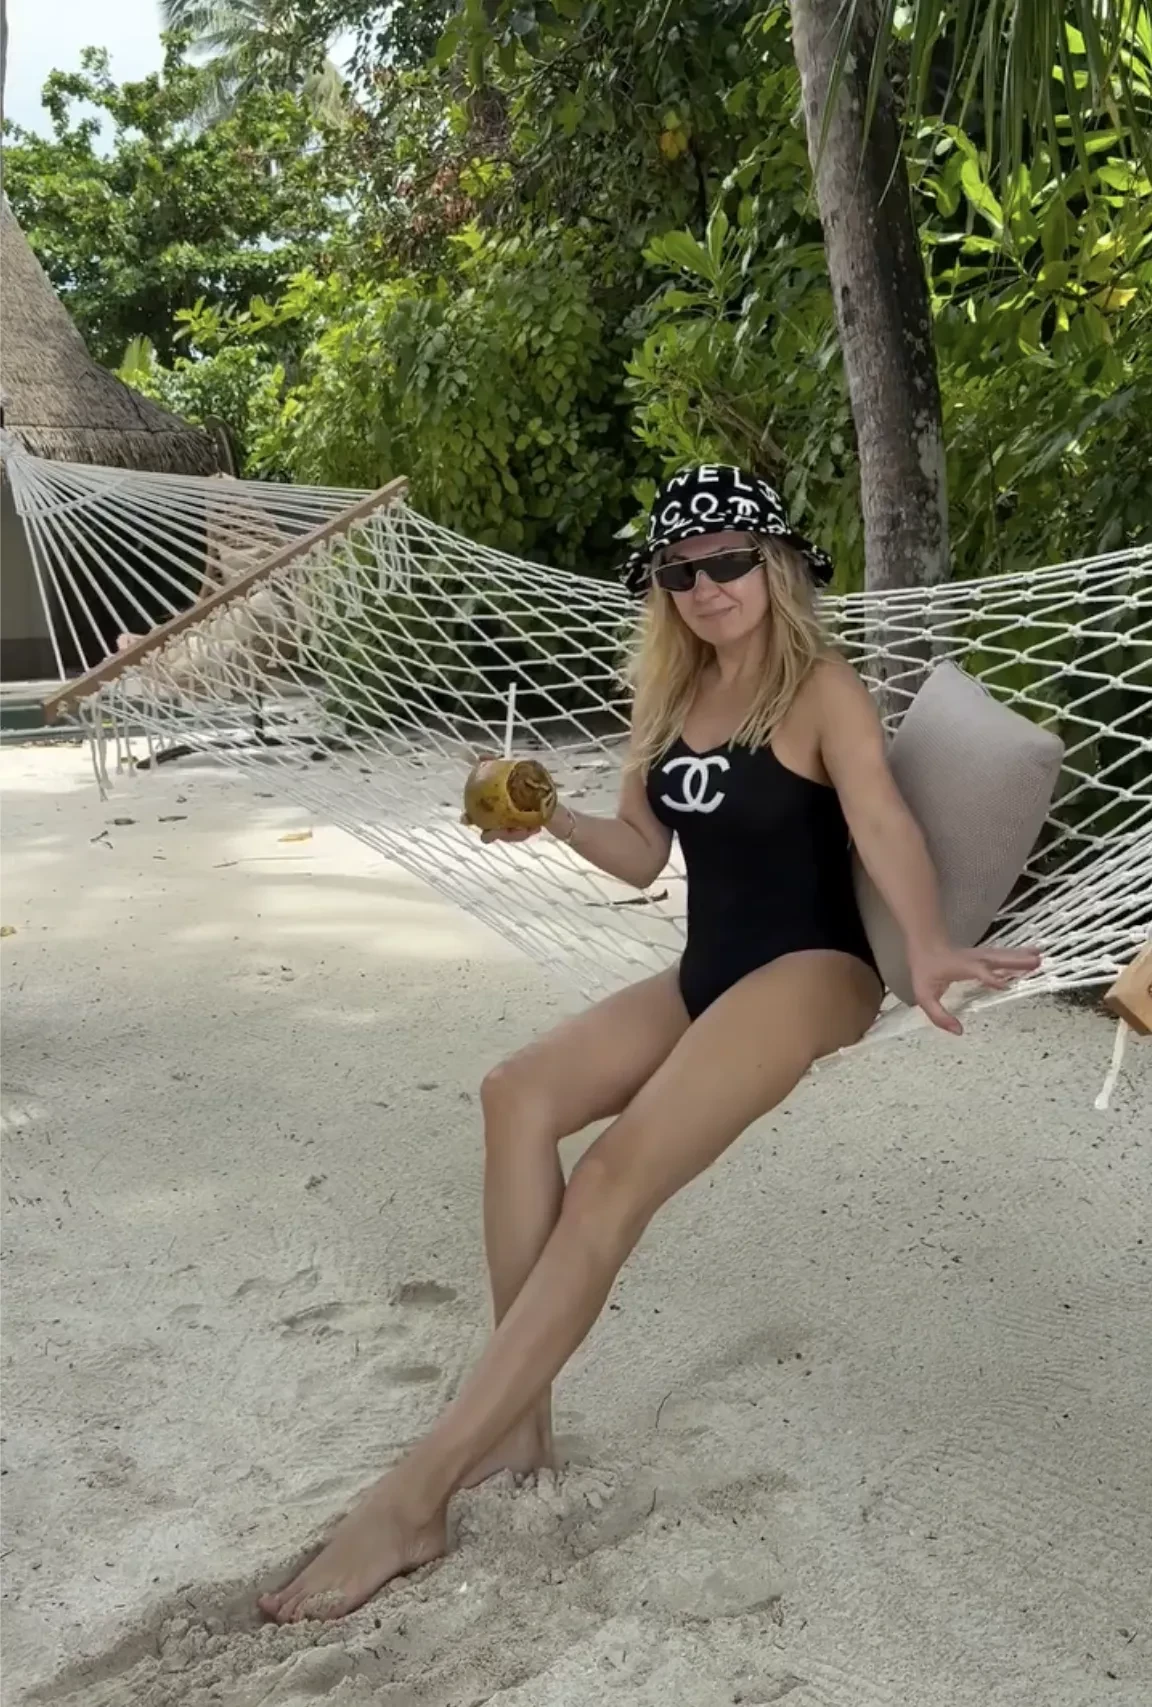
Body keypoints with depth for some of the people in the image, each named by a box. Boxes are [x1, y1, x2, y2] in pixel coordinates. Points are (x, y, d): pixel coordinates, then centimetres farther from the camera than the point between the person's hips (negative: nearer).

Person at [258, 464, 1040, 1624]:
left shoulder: (822, 692, -7)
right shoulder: (669, 696, 12)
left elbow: (881, 823, -25)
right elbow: (642, 854, 15)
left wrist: (927, 946, -45)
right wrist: (553, 818, -5)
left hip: (808, 972, -7)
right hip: (703, 977, 7)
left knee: (619, 1167, -27)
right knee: (521, 1093, -18)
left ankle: (421, 1485, -27)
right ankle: (516, 1416, -16)